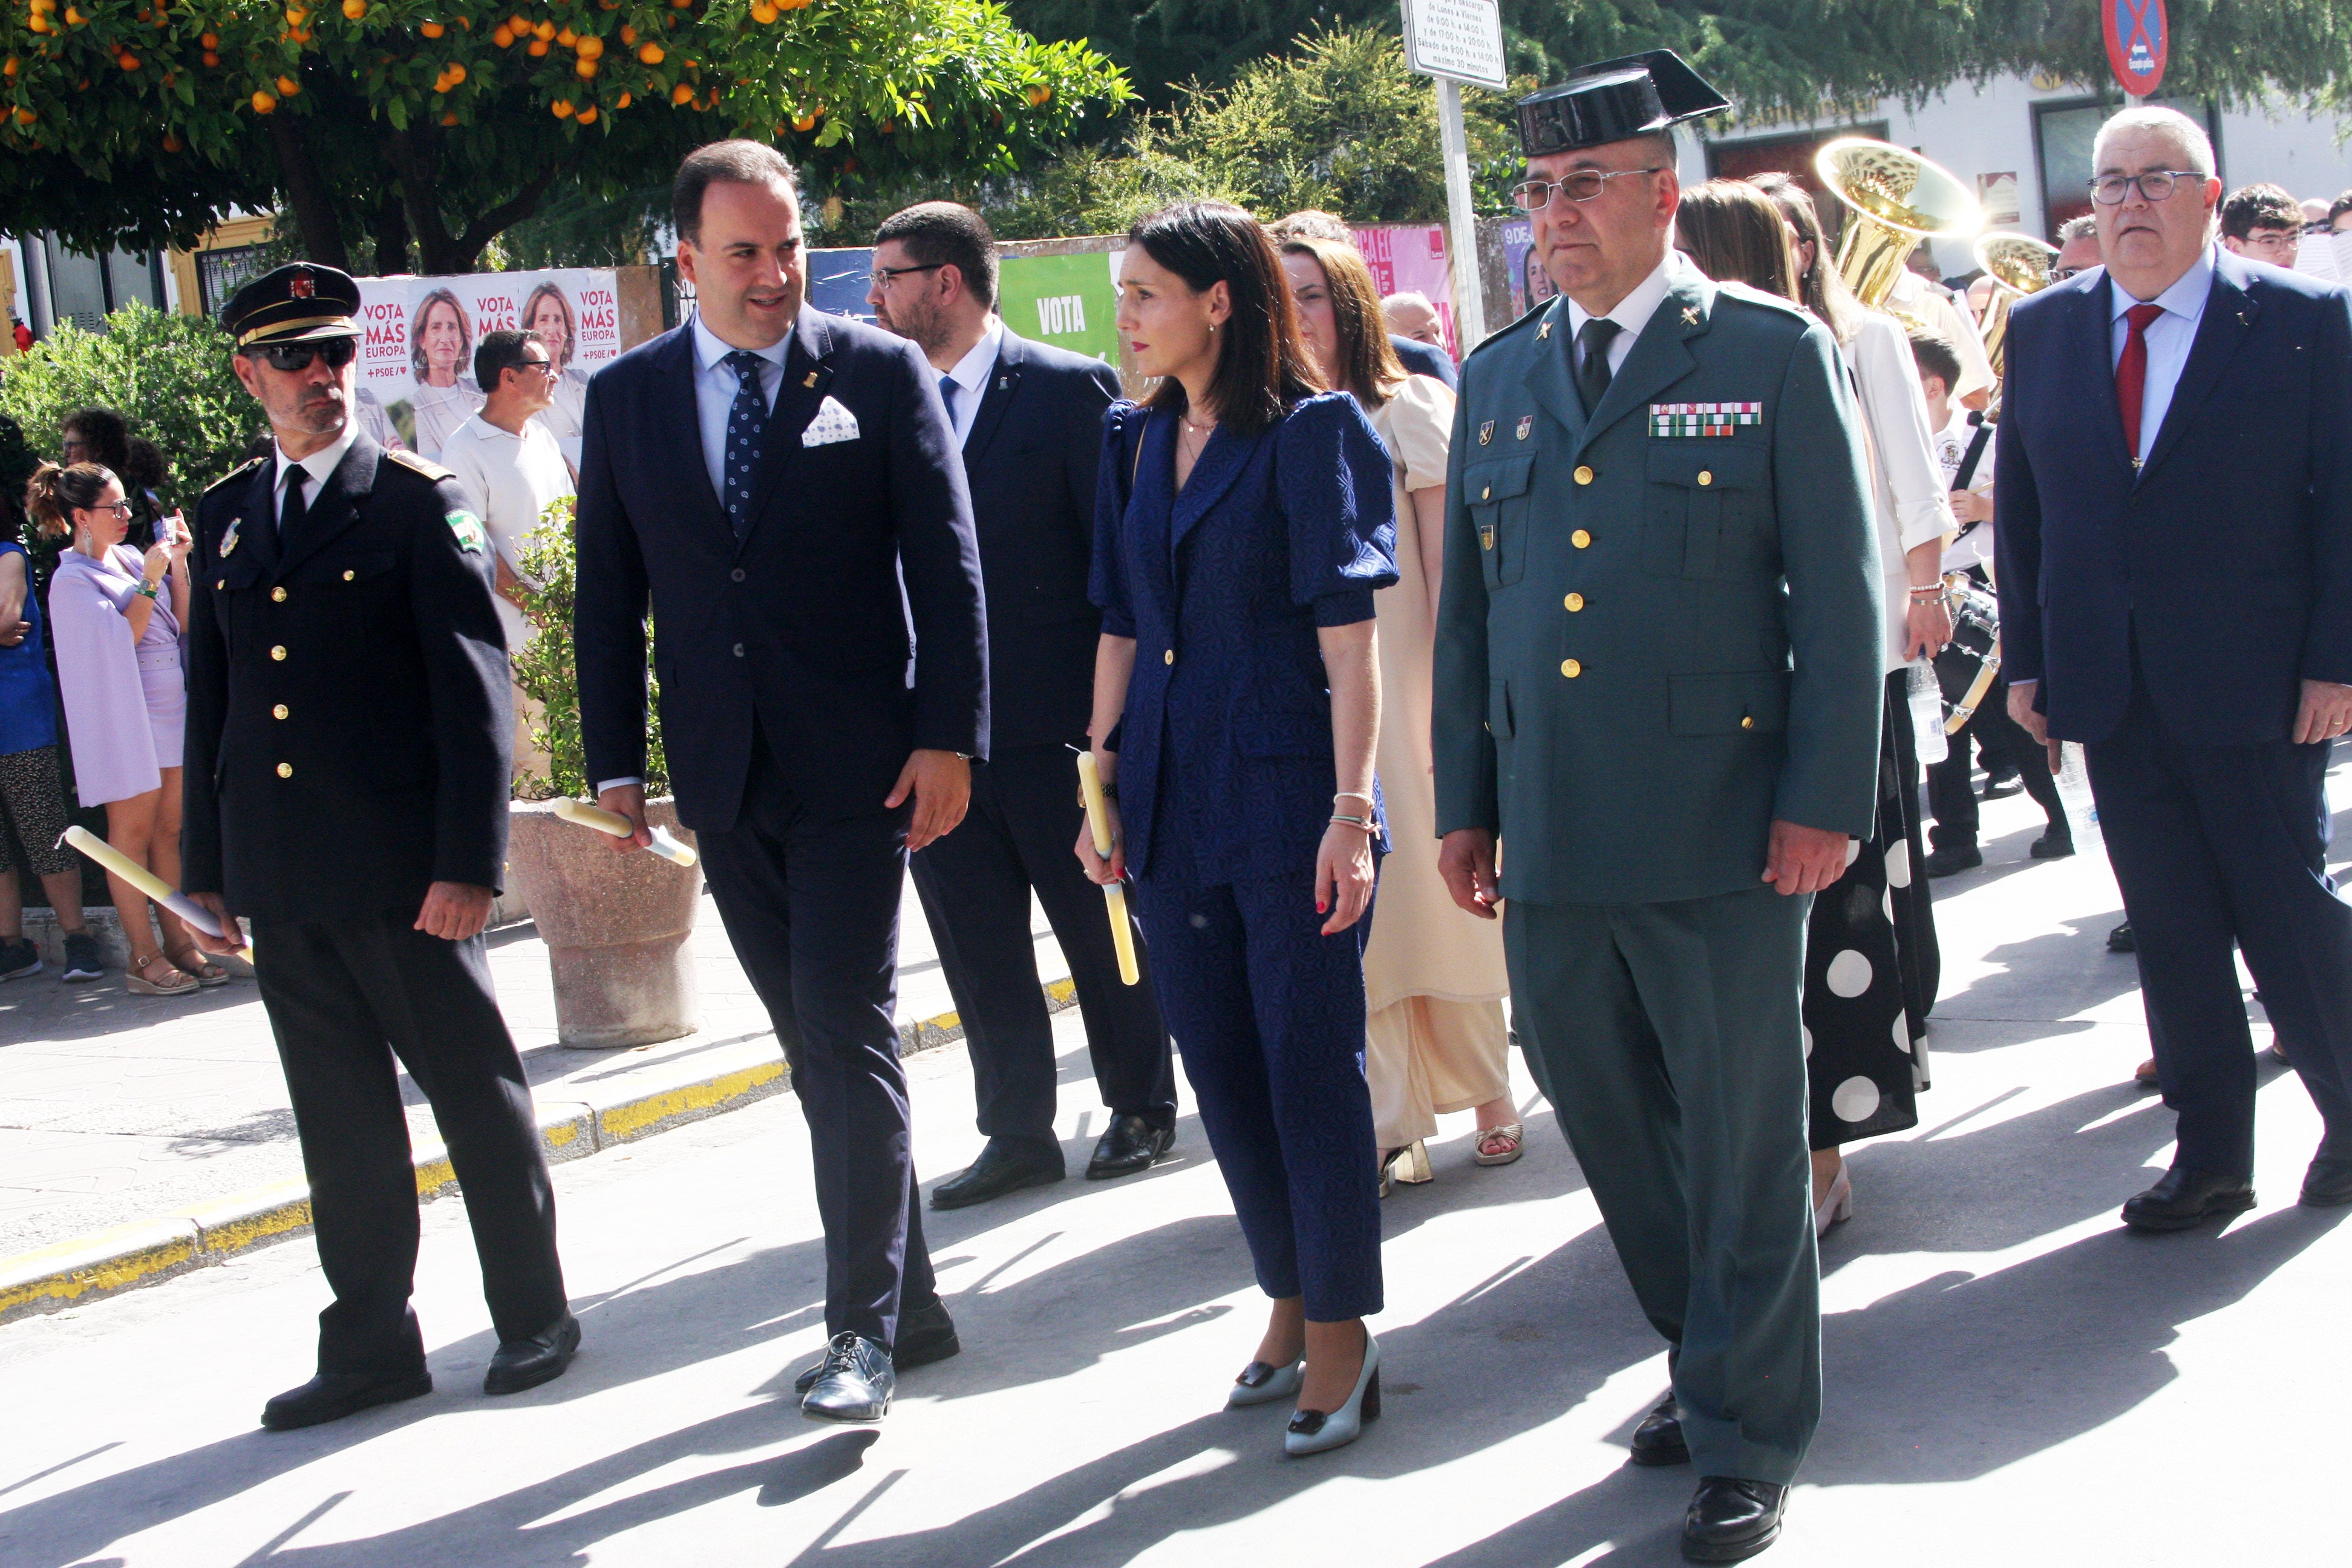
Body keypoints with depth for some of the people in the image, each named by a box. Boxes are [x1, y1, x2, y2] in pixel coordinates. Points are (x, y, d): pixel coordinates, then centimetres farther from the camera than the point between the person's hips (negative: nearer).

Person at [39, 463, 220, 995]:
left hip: (169, 707, 7)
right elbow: (122, 636, -16)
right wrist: (150, 579, -18)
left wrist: (178, 563, 0)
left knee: (168, 830, 8)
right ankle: (143, 957, 0)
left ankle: (177, 941, 12)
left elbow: (182, 623, 10)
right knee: (133, 831, -3)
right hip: (126, 717, -7)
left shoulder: (131, 557, 11)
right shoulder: (72, 580, -8)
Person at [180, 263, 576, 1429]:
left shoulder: (419, 504, -4)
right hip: (281, 882, 5)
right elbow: (210, 703, 16)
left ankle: (533, 1315, 19)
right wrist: (208, 866, 13)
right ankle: (370, 1344, 20)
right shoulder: (224, 517, 12)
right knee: (339, 1114, 11)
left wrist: (468, 861, -16)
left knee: (474, 1091, 5)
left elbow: (475, 694, -9)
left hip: (403, 874, -5)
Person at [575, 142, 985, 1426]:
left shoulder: (881, 373, 0)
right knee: (817, 1050, 10)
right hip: (723, 779, 4)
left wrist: (946, 738, -9)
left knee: (851, 1037, -8)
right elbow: (608, 592, 10)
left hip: (855, 765, -4)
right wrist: (614, 763, 5)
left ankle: (865, 1328, -1)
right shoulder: (626, 398, 8)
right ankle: (906, 1301, 21)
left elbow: (945, 561, -2)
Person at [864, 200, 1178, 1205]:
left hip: (1054, 724, -5)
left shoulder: (1069, 389, -5)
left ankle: (1140, 1110, 24)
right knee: (976, 945, 9)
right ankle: (1017, 1135, 20)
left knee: (1100, 925, 8)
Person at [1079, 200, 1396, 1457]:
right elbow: (1122, 628, 13)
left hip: (1286, 783, -6)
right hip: (1172, 791, 6)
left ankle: (1340, 1328, 13)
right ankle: (1290, 1304, 25)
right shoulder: (1135, 441, 11)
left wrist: (1350, 808, -15)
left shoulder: (1312, 432, -8)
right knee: (1219, 1065, 11)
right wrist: (1101, 783, 10)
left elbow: (1347, 636, -11)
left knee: (1311, 1060, 1)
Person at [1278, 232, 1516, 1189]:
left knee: (1437, 891, 3)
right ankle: (1389, 1125, 4)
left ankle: (1489, 1098, 18)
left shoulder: (1407, 409, 1)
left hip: (1399, 685, -3)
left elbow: (1446, 565, -3)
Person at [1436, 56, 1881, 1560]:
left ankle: (1752, 1439, 17)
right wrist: (1465, 800, 13)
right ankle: (1709, 1360, 34)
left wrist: (1826, 798, -9)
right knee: (1607, 1113, 14)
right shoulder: (1498, 376, 13)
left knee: (1742, 1136, 3)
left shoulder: (1775, 353, 0)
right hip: (1553, 839, 5)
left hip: (1721, 830, -5)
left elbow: (1840, 592, -3)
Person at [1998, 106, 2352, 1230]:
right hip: (2113, 693, 4)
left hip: (2257, 683, -3)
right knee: (2169, 925, 8)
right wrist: (2028, 657, 6)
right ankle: (2212, 1156, 17)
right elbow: (2020, 506, 11)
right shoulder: (2042, 329, 8)